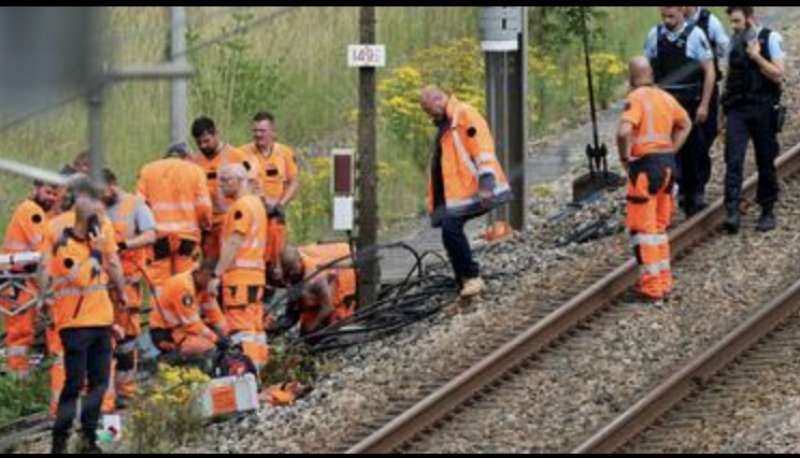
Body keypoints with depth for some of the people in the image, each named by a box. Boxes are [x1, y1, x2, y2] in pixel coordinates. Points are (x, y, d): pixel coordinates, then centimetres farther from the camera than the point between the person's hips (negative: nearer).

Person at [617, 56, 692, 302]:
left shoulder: (635, 99, -13)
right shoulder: (665, 98, 10)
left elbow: (624, 132, -28)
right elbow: (685, 124, 26)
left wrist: (625, 157, -12)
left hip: (645, 165, -7)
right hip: (668, 163, 7)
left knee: (642, 228, 0)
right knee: (660, 227, 18)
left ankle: (651, 285, -2)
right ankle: (663, 280, 21)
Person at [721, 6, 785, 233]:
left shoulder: (770, 39, -3)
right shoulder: (734, 42, 10)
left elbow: (778, 75, -8)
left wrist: (756, 56, -15)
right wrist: (723, 112, 14)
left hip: (763, 109, -3)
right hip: (737, 110, 3)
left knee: (766, 162, 6)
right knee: (733, 161, -11)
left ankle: (767, 212, 20)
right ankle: (732, 212, -16)